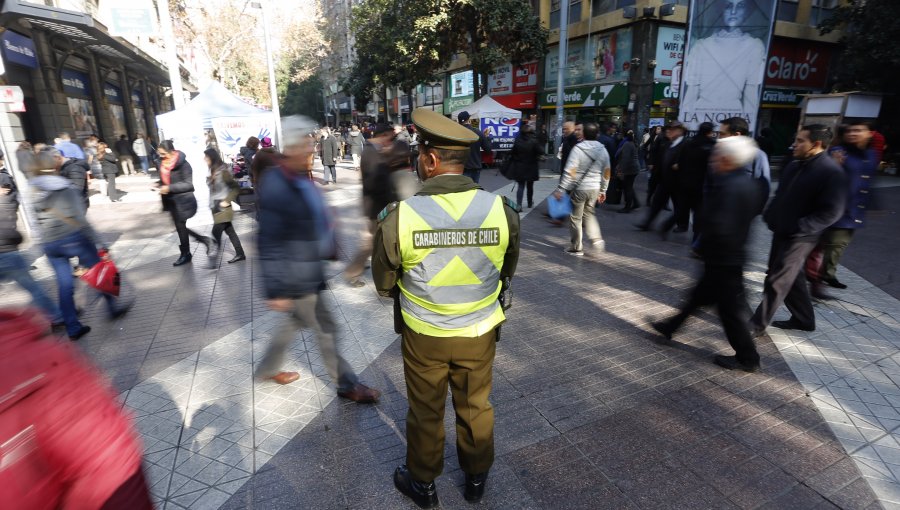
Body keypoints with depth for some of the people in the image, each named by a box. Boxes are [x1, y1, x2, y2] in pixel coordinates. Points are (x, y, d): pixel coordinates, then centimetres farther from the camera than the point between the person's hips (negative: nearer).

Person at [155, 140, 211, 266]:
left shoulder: (183, 164, -18)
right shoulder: (164, 164, 6)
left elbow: (188, 184, -20)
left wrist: (169, 188, -26)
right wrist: (159, 184, -1)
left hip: (182, 201, -8)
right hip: (171, 201, 8)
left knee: (181, 227, 3)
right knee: (180, 226, 15)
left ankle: (185, 254, 19)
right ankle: (203, 239, 27)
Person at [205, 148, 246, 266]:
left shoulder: (223, 171, -17)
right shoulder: (213, 171, 7)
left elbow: (236, 188, -18)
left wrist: (227, 201, -18)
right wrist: (212, 204, 10)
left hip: (222, 209, -8)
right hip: (216, 208, 8)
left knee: (216, 233, -5)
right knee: (230, 231, 14)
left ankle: (213, 259, 1)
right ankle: (240, 254, 23)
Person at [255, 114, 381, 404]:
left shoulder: (303, 181, 4)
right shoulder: (276, 189, -24)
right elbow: (269, 245, -22)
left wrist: (329, 247, 22)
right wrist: (276, 290, -20)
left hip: (308, 272, 9)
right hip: (295, 280, -9)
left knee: (295, 322, 24)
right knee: (326, 330, 5)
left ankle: (268, 369, 46)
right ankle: (347, 385, 24)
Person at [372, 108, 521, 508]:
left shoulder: (398, 216, -21)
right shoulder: (502, 209, -16)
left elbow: (384, 283, -5)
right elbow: (507, 272, 0)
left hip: (423, 335, -1)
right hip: (479, 332, 2)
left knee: (425, 412, 21)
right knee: (476, 407, 23)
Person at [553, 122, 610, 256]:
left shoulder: (578, 148, -12)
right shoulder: (603, 150, 5)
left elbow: (570, 171, -18)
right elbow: (606, 173, 9)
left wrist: (561, 189, -16)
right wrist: (603, 191, 19)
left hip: (579, 188, -5)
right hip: (595, 189, 5)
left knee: (575, 217, 6)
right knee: (589, 213, 24)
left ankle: (576, 248, 13)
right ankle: (596, 239, 8)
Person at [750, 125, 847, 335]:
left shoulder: (831, 172, -16)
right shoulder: (795, 165, 8)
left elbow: (831, 212, -21)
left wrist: (798, 227, -23)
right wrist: (770, 217, 7)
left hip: (799, 237, -8)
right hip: (782, 231, 8)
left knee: (776, 281, -2)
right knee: (791, 277, 19)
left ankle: (757, 324, 7)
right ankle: (803, 319, 35)